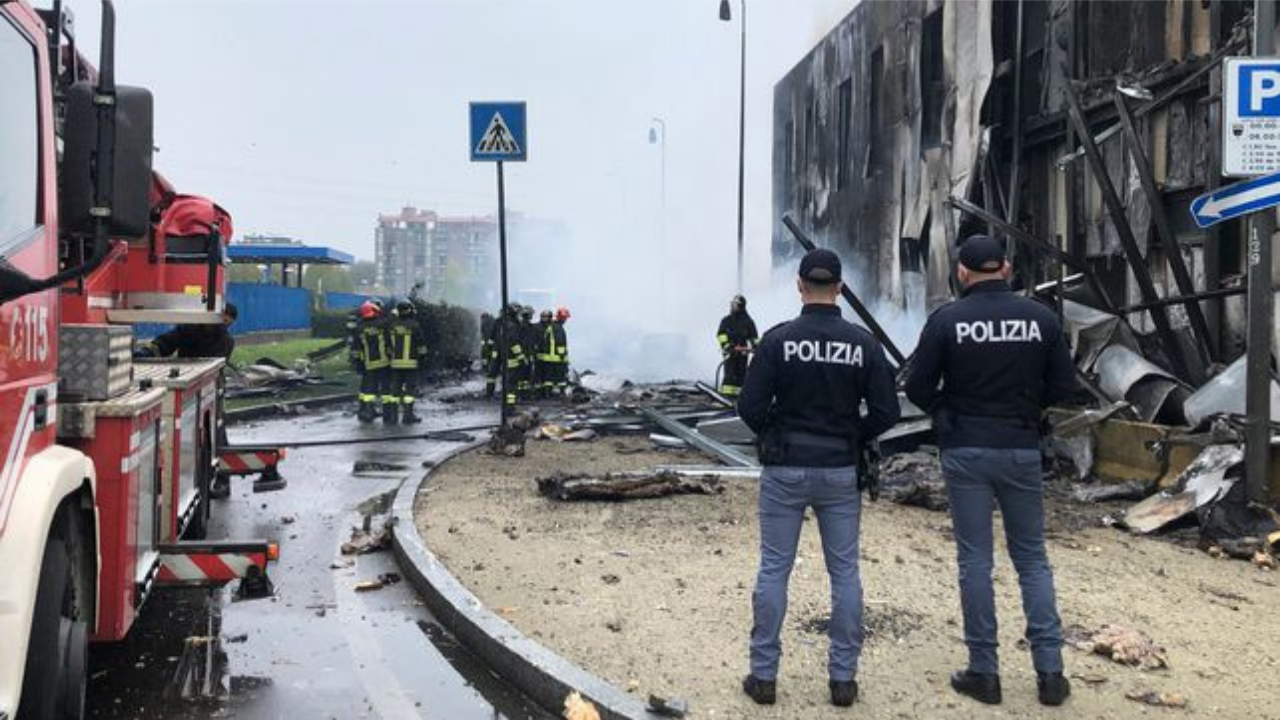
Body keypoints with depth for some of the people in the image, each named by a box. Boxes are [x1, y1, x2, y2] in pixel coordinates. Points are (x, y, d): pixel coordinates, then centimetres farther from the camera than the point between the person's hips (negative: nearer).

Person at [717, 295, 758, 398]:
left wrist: (755, 346, -6)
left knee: (741, 374, 2)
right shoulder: (726, 320, 9)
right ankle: (727, 393, -15)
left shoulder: (748, 321, 13)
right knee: (730, 374, -12)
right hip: (730, 351, -2)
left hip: (743, 351, 2)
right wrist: (725, 344, -19)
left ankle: (738, 393, 6)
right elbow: (720, 334, -3)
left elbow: (753, 337, 9)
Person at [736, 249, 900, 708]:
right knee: (844, 571, 10)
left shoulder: (779, 340, -9)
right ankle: (843, 678, 14)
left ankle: (764, 675, 12)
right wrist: (852, 440, 11)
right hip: (841, 472, 2)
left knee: (773, 570, 7)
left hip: (785, 469, -1)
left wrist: (773, 438, 7)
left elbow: (750, 406, -12)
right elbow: (886, 411, -5)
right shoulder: (863, 343, -4)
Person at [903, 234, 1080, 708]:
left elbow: (917, 388, -4)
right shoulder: (1041, 317, -2)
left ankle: (984, 672, 10)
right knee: (1032, 558, 12)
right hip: (1022, 450, 2)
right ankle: (1050, 671, 10)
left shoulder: (947, 319, -8)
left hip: (965, 451, -2)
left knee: (974, 560, 6)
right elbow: (1064, 387, 2)